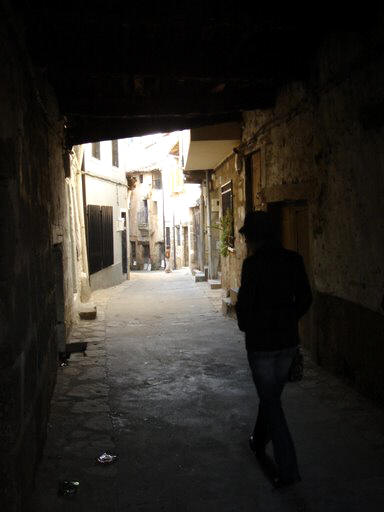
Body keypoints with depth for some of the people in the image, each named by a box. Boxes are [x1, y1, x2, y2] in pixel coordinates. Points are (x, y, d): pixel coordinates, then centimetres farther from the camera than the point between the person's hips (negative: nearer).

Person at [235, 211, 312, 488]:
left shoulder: (253, 264, -17)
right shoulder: (293, 260, 0)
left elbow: (245, 302, -15)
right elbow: (305, 298, 6)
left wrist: (246, 327, 5)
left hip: (261, 342, -6)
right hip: (288, 340, 6)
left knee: (271, 403, 4)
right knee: (272, 395, 23)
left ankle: (288, 469, 5)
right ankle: (259, 443, 45)